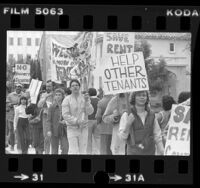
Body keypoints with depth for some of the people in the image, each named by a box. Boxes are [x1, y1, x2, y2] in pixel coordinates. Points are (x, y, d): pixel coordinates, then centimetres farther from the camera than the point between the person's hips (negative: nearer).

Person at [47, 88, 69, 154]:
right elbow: (49, 120, -1)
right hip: (55, 130, -1)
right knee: (54, 150, 4)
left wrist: (65, 121, -10)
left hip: (64, 131, 1)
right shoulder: (52, 107, 0)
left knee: (65, 148, -9)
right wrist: (49, 130, -12)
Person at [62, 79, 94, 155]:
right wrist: (76, 121, -17)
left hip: (83, 128, 3)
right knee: (73, 151, -9)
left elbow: (90, 112, -4)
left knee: (83, 151, 6)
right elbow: (65, 115, -9)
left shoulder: (85, 98, 4)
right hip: (72, 128, -3)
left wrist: (87, 101, -19)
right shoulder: (67, 99, -4)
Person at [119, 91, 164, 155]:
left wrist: (161, 153, 3)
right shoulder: (127, 115, -8)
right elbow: (123, 136, -9)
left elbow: (157, 136, 8)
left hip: (150, 152, 4)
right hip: (134, 153, -3)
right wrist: (128, 123, -26)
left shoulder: (151, 115, 4)